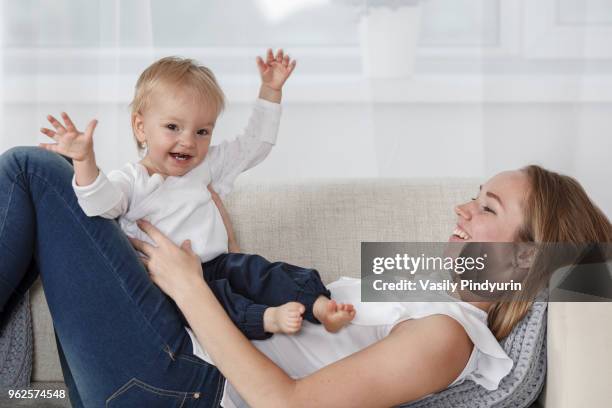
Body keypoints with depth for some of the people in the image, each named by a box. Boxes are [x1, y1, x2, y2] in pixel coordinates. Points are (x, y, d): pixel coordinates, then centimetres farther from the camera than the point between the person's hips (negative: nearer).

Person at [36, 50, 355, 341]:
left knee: (255, 269, -20)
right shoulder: (130, 181, -1)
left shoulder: (206, 166, 14)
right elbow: (103, 204, -22)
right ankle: (266, 318, -48)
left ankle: (317, 305, -30)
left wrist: (270, 90, 13)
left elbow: (254, 144, 19)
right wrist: (85, 161, -39)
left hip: (215, 265, 5)